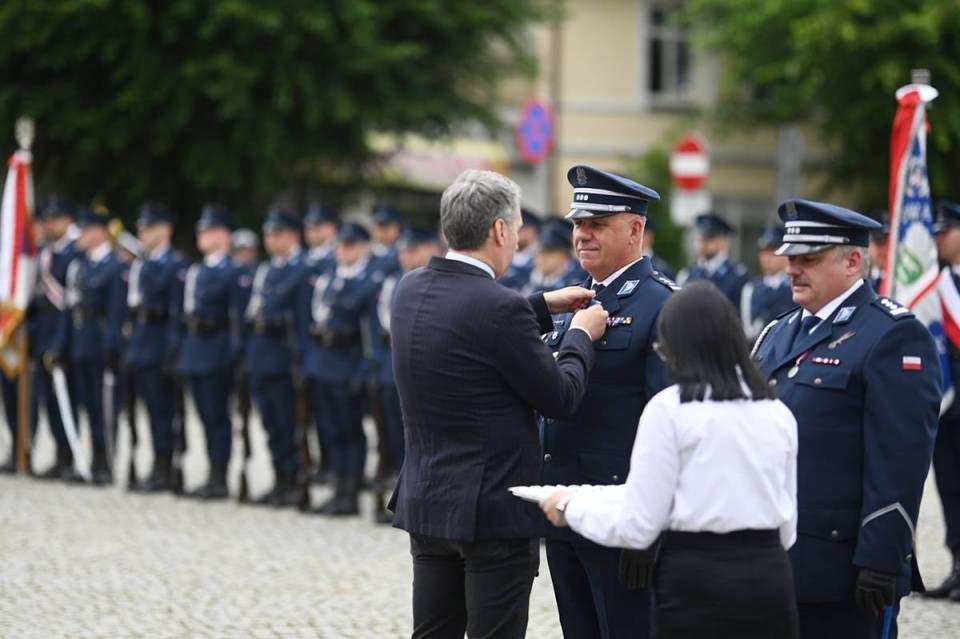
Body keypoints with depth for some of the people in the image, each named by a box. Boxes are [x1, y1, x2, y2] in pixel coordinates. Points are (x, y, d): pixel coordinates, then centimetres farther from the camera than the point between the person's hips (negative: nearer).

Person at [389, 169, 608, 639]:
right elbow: (560, 398, -11)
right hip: (494, 511, -8)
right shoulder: (499, 306, -20)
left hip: (425, 504, 8)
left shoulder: (411, 289, 3)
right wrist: (581, 335, 5)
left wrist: (545, 306, 21)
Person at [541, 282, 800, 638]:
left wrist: (573, 506, 10)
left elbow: (637, 528, -6)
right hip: (769, 577, 4)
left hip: (695, 583, -4)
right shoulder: (777, 412, 9)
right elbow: (787, 530, 13)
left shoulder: (669, 409, -6)